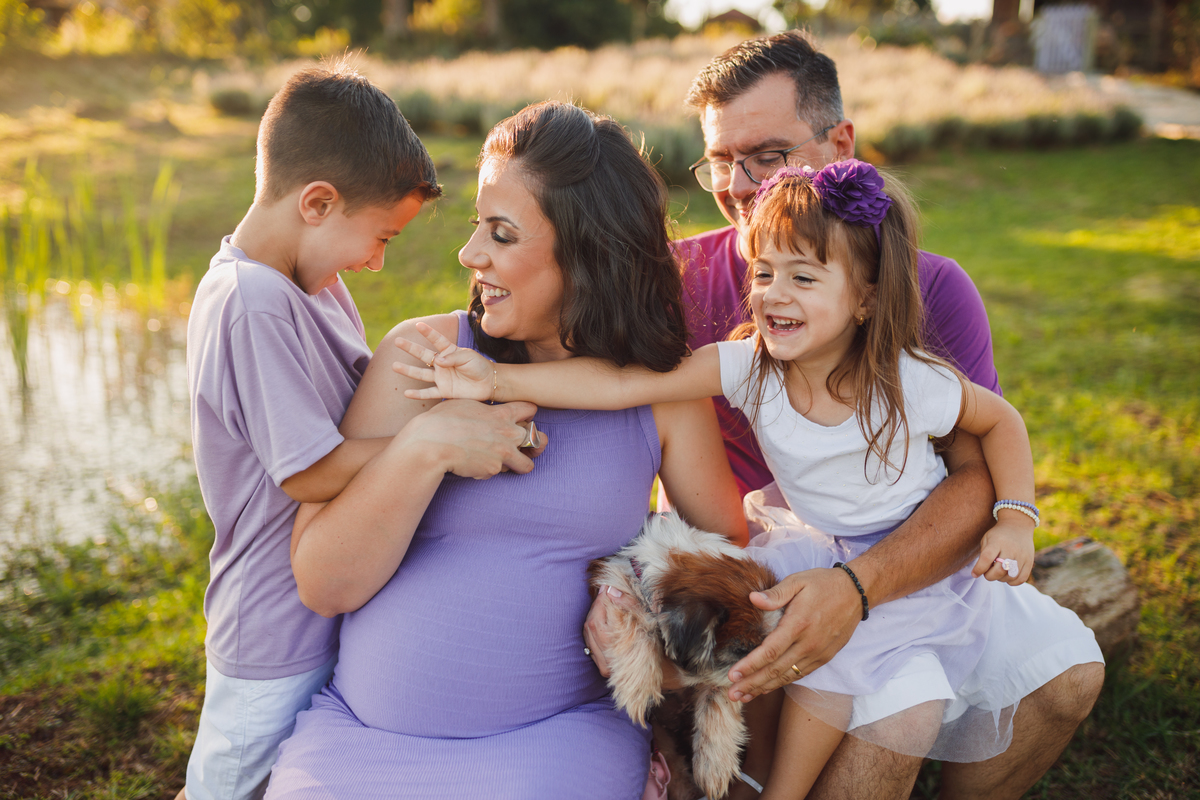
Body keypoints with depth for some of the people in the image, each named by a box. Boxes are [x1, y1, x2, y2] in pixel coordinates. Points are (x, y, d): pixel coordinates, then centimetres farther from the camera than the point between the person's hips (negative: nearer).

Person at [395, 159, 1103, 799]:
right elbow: (628, 382, -29)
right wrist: (498, 380, -37)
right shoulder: (750, 365, -20)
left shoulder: (912, 384, -24)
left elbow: (1001, 421, -4)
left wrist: (1016, 518, -16)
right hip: (825, 554, 1)